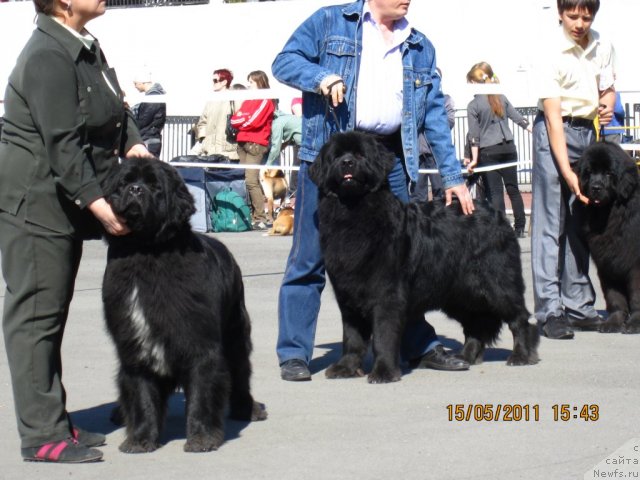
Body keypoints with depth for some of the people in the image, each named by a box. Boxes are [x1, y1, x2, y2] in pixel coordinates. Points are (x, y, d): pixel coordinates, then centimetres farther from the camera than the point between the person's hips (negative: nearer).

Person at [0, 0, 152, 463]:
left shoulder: (87, 47, 10)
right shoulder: (48, 57, -19)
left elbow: (116, 108, 15)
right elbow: (62, 144, -24)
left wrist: (134, 144, -4)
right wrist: (97, 202, -26)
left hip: (65, 204, 10)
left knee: (52, 315, 13)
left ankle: (55, 422, 20)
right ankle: (42, 435, -3)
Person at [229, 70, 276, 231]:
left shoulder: (265, 101, -2)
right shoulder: (248, 100, 20)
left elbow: (254, 121, -13)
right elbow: (235, 119, 12)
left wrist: (240, 121, 2)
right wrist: (244, 119, -6)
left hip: (256, 144, -8)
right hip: (242, 143, 8)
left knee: (251, 180, -16)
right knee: (245, 180, 3)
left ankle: (261, 218, -16)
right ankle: (252, 215, 4)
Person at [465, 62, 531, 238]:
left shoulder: (473, 105, -6)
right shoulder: (501, 98, 5)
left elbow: (474, 136, -8)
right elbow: (518, 118, 6)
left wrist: (474, 160, -6)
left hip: (488, 152, -4)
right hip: (508, 148, 4)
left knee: (495, 192, 0)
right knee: (513, 188, 11)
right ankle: (520, 228, 15)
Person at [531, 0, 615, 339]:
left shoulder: (602, 48, 4)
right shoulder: (552, 54, -13)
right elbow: (553, 116, -17)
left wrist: (607, 105, -8)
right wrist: (567, 172, -22)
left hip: (589, 132, 5)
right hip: (554, 133, -5)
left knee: (581, 222, 7)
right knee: (550, 224, -6)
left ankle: (578, 306, 12)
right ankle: (549, 311, -7)